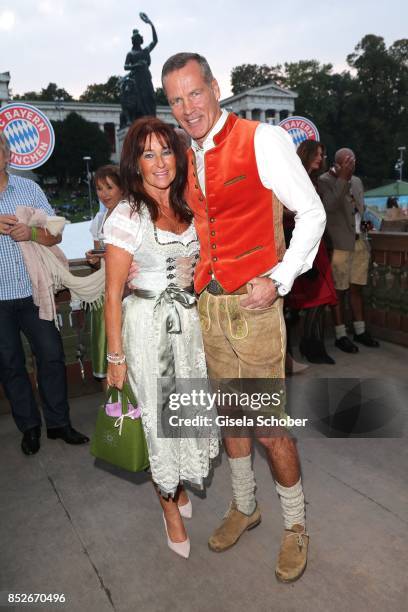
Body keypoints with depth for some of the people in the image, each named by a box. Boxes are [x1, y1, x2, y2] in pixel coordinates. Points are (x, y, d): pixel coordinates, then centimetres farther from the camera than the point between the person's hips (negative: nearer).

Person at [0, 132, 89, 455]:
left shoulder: (29, 188, 5)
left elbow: (55, 235, 3)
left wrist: (32, 232, -18)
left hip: (32, 292, 1)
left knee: (52, 355, 4)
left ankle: (58, 422, 21)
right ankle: (30, 426, 27)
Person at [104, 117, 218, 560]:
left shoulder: (187, 208, 5)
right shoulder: (127, 216, -12)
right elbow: (113, 294, -12)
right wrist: (115, 357, -11)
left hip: (190, 319, 6)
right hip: (148, 323, -5)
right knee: (158, 413, 7)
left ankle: (177, 485, 43)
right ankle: (170, 507, 31)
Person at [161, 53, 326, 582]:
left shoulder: (262, 140, -7)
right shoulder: (186, 159, 12)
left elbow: (312, 213, -7)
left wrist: (278, 280, -15)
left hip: (253, 305, -6)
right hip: (207, 307, 6)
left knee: (271, 427, 1)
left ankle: (296, 525, 27)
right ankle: (244, 507, 39)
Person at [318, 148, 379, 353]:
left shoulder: (356, 181, 16)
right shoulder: (324, 180, -7)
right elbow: (329, 206, -23)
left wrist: (363, 227, 9)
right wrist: (343, 179, -23)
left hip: (359, 243, 7)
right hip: (339, 244, -7)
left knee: (356, 288, 13)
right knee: (339, 291, 0)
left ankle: (360, 331, 23)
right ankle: (340, 336, 9)